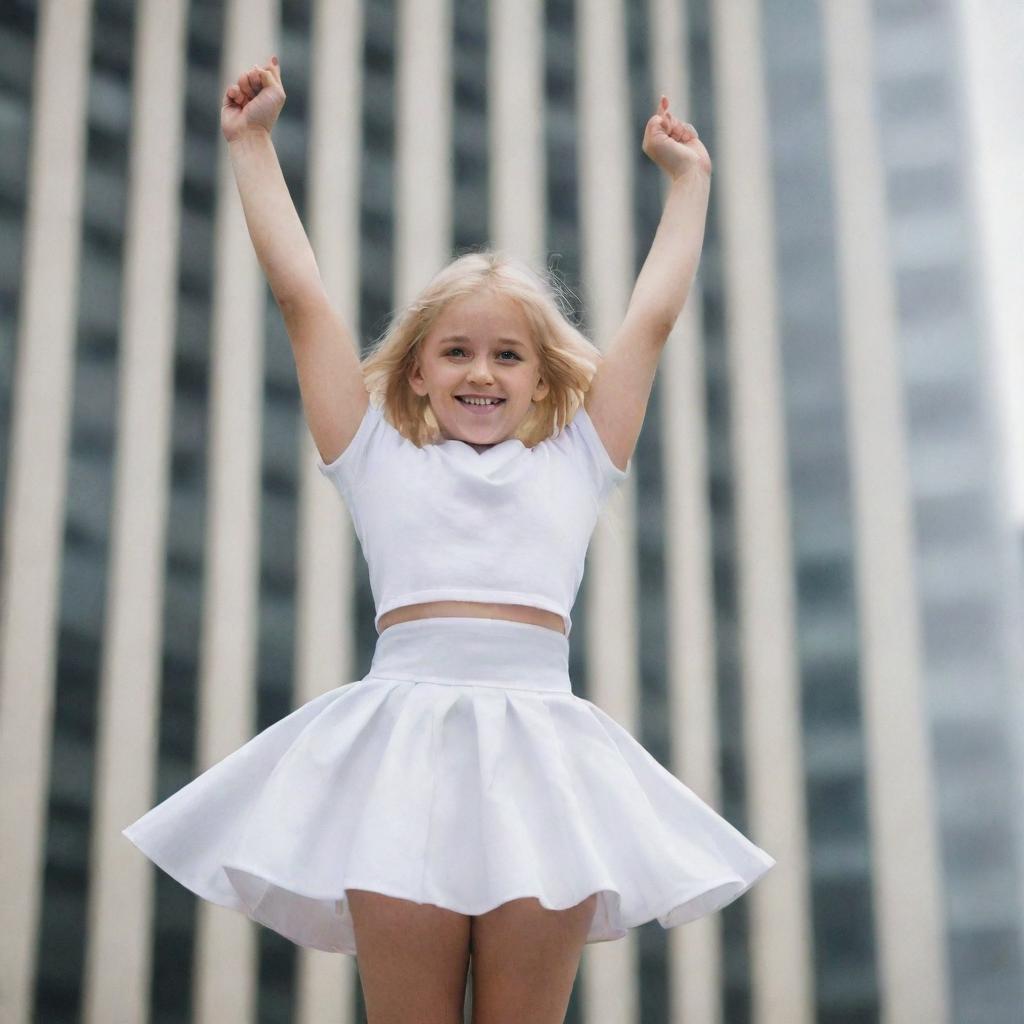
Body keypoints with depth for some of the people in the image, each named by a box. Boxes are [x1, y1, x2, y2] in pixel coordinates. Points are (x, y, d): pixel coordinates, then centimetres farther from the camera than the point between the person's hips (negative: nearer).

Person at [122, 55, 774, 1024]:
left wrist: (689, 178, 33)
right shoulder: (382, 463, 16)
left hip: (538, 745, 1)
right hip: (406, 733, -1)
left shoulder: (570, 466, 18)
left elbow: (651, 317, 24)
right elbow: (301, 296, 18)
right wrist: (252, 145, 22)